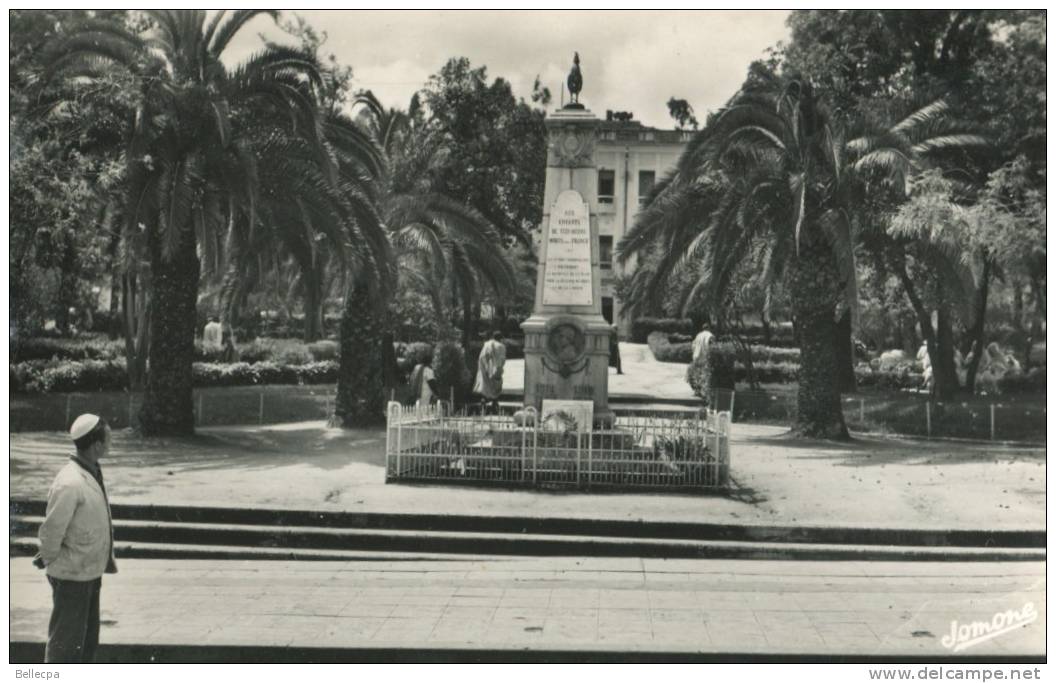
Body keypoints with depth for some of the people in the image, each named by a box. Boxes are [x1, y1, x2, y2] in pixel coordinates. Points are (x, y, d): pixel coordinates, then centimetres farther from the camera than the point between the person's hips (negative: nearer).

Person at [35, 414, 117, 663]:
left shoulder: (93, 474, 6)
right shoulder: (70, 483, -25)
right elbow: (51, 530, -21)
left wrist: (107, 558, 12)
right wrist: (49, 559, -6)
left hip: (91, 572, 9)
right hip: (72, 575, -9)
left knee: (88, 641, 21)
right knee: (66, 643, 2)